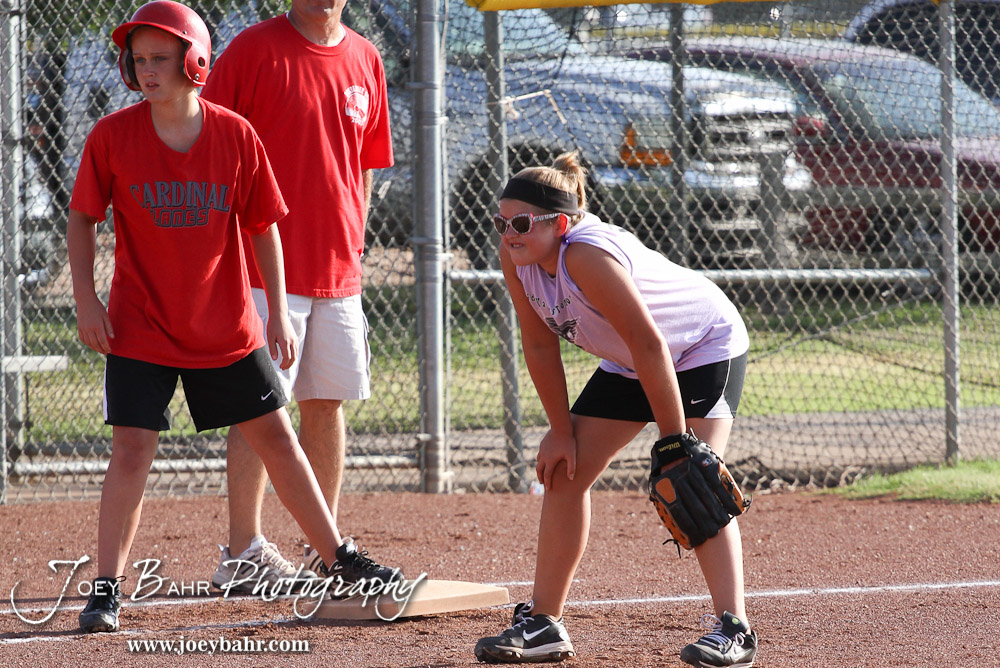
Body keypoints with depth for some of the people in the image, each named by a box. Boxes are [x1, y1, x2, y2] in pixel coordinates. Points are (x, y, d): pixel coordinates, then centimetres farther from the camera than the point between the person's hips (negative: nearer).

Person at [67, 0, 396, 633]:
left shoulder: (236, 136, -8)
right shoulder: (112, 136, -10)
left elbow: (263, 225, 1)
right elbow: (82, 217, 1)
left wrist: (278, 312, -1)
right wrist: (86, 298, -7)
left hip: (227, 327, 2)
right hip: (140, 325, -2)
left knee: (276, 437, 8)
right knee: (132, 448, -9)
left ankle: (338, 558, 20)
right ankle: (107, 588, -1)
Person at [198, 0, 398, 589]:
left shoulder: (365, 60, 11)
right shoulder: (255, 49, -6)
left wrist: (353, 247, 15)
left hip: (337, 269, 6)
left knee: (327, 403, 9)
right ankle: (244, 551, -4)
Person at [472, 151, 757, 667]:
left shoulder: (587, 255, -38)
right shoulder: (517, 256, -15)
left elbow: (651, 347, -35)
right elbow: (539, 344, -3)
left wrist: (674, 441, -31)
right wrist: (561, 431, -4)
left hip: (706, 347, -8)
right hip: (627, 364, 8)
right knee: (564, 471, 3)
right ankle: (543, 624, 11)